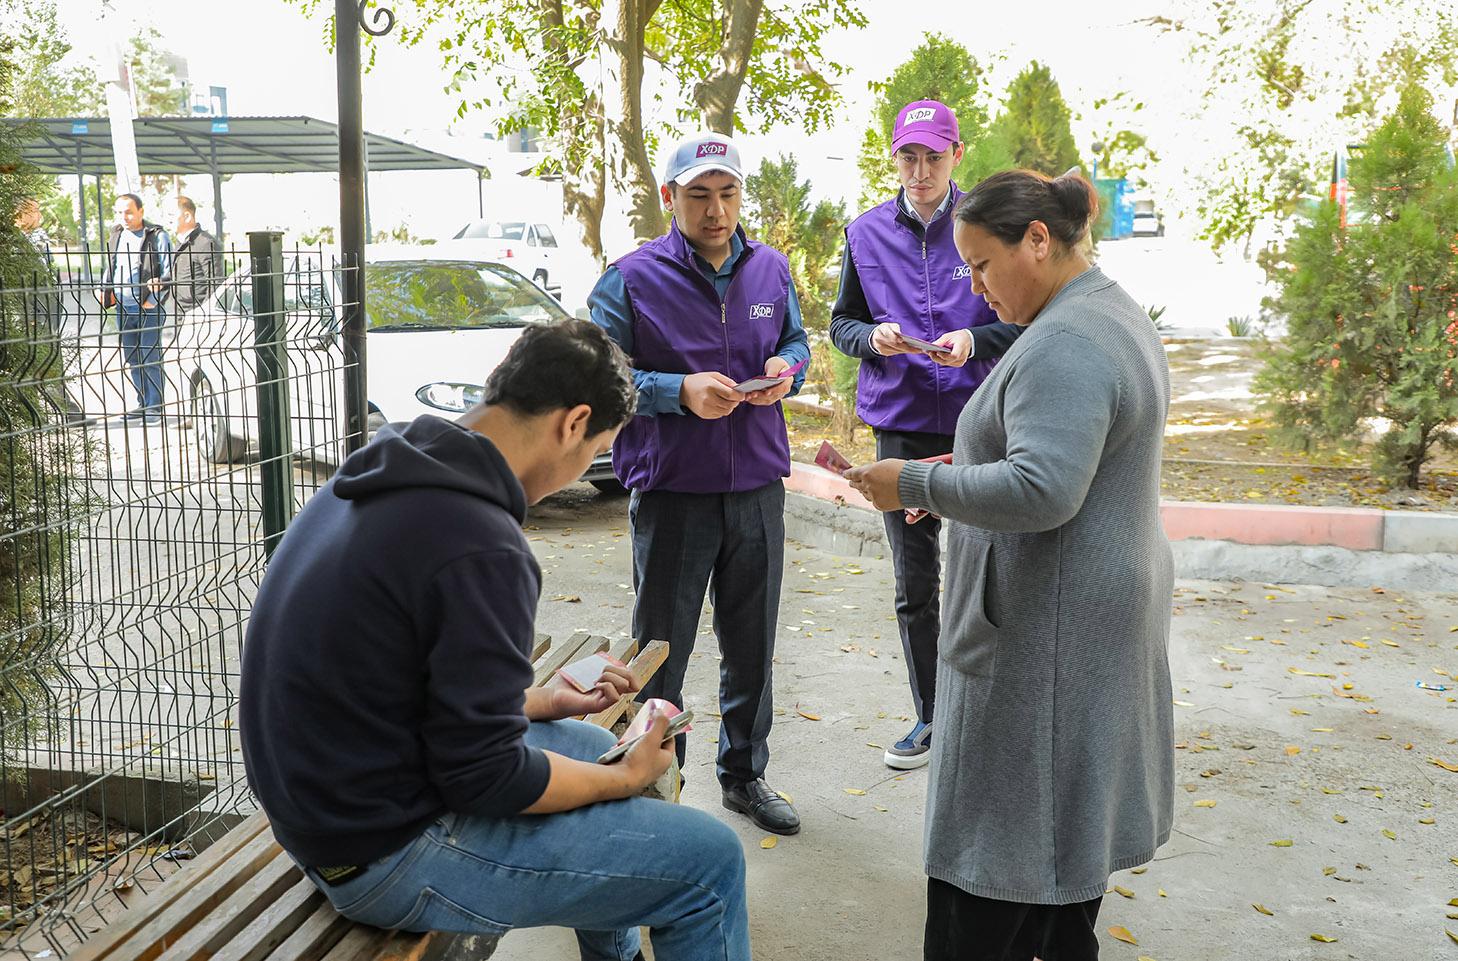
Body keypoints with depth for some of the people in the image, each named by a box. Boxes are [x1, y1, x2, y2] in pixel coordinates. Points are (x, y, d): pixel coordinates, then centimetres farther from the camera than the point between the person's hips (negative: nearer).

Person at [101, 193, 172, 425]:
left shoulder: (157, 236, -6)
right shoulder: (116, 236, 14)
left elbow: (168, 271, -8)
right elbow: (109, 268, 25)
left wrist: (153, 300, -14)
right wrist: (106, 291, 9)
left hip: (148, 308, -6)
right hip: (123, 309, 7)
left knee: (150, 359, -5)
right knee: (132, 360, 11)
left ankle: (155, 407, 2)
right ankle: (142, 403, 21)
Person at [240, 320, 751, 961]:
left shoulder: (381, 478, 3)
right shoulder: (480, 546, -26)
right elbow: (483, 776, -21)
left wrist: (536, 702, 18)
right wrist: (625, 780, -6)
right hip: (389, 852, -10)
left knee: (595, 749, 25)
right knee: (710, 859, -7)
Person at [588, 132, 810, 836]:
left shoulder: (772, 269, 6)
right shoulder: (632, 279, -8)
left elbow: (796, 341, 18)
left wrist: (785, 368, -6)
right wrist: (681, 391, -22)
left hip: (757, 488, 4)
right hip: (671, 492, -4)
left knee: (752, 645, 16)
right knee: (661, 649, 6)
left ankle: (744, 774, 34)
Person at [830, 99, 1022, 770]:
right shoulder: (866, 234, 7)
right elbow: (841, 322, 13)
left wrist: (975, 342, -19)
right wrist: (873, 338, -9)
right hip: (900, 428, 3)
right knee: (913, 586, 9)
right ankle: (930, 718, 24)